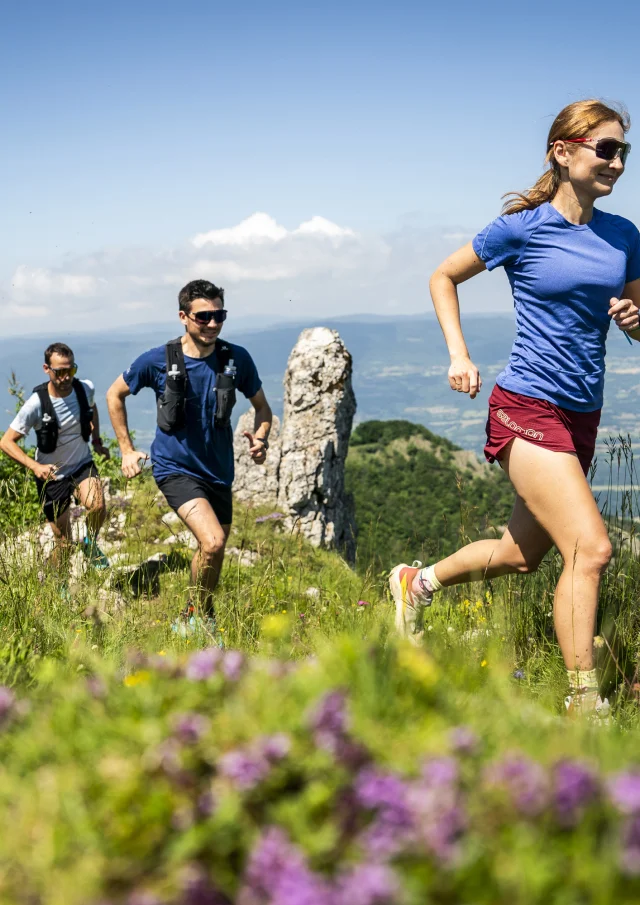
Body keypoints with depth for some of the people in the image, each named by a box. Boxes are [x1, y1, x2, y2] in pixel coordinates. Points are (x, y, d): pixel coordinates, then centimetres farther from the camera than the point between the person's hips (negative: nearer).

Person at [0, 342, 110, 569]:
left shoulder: (86, 388, -12)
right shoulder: (36, 404, -24)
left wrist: (97, 441, 6)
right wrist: (35, 466, -32)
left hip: (83, 466, 2)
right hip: (52, 476, -2)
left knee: (97, 506, -30)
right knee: (63, 542, 4)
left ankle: (91, 543, 2)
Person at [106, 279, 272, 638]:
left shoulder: (237, 358, -5)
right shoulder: (157, 360, -11)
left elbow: (262, 406, 10)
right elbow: (115, 395, 6)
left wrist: (261, 439, -11)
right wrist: (127, 450, 4)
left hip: (219, 471, 4)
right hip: (176, 469, -4)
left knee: (213, 551, 16)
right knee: (213, 542, -23)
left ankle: (191, 620, 40)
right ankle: (200, 615, 1)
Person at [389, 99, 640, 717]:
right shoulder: (523, 228, -7)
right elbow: (444, 277, 6)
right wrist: (458, 356, -4)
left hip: (582, 417, 7)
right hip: (527, 408, -7)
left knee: (523, 554, 17)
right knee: (590, 547, -18)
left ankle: (418, 582, 42)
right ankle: (583, 703, -8)